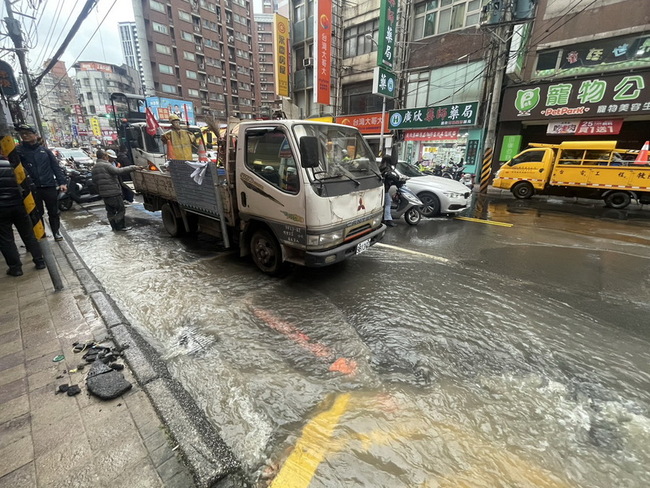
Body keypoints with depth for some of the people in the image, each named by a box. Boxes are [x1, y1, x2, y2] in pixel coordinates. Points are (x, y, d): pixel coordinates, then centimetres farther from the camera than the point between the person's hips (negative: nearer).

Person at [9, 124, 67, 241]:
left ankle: (56, 232, 20)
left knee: (53, 212, 8)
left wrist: (62, 182, -6)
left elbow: (56, 167, 4)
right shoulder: (19, 150, 4)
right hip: (32, 188, 0)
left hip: (49, 186, 0)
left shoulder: (45, 150, 7)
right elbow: (14, 165, -11)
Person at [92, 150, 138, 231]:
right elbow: (119, 171, -26)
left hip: (103, 194, 9)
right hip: (113, 193, -9)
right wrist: (132, 168, -24)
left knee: (110, 211, 14)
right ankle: (119, 227, 3)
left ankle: (115, 227, 20)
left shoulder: (94, 167, 16)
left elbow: (94, 181, 20)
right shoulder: (106, 165, -13)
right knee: (121, 210, 1)